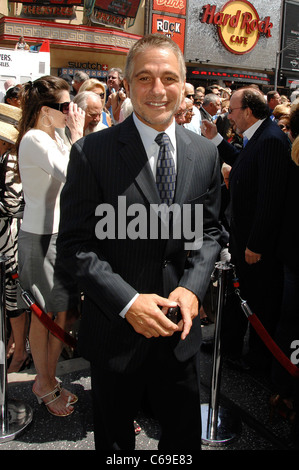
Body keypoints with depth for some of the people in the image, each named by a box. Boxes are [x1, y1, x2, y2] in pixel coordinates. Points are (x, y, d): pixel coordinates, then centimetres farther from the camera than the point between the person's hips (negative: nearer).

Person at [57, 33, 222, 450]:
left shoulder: (205, 153, 0)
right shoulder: (92, 152, -13)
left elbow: (209, 231, 6)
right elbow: (74, 244, -13)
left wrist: (192, 287, -11)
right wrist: (127, 301, -21)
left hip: (180, 326, 3)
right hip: (115, 329, -2)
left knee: (185, 432, 24)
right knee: (114, 436, 23)